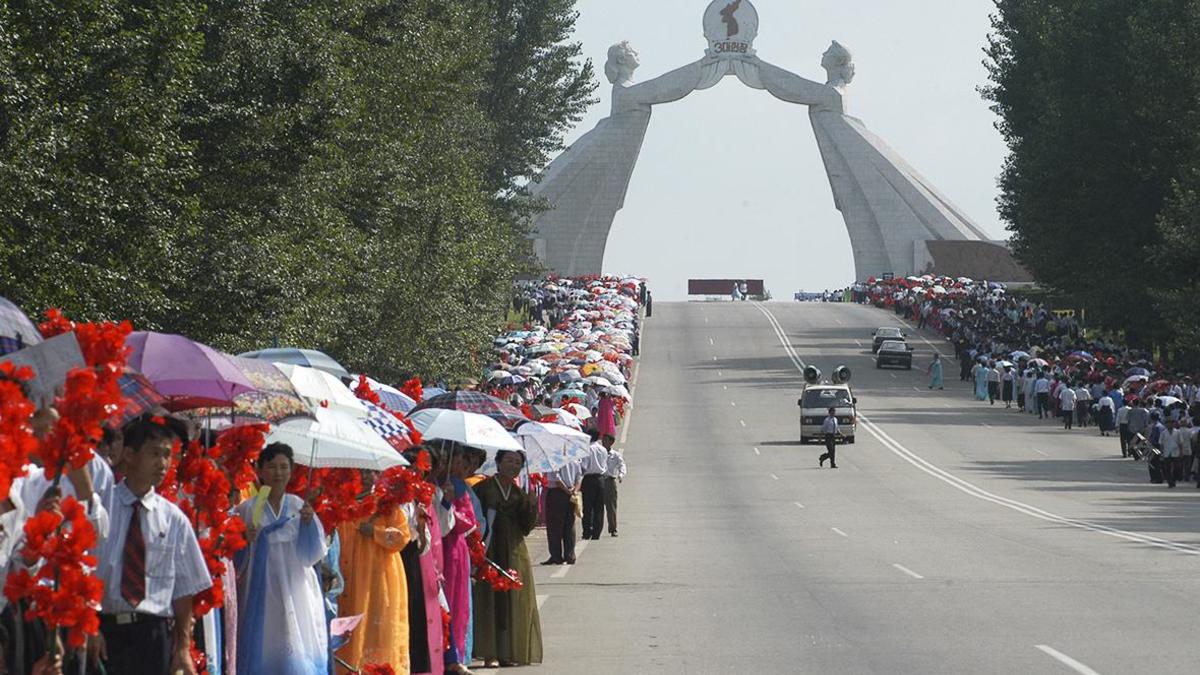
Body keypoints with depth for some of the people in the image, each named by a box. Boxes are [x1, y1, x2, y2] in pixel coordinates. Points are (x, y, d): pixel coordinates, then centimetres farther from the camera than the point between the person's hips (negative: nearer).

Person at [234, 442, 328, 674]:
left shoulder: (298, 506, 8)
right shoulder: (248, 509, 2)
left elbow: (314, 553, 5)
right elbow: (235, 556, 3)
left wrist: (309, 523, -10)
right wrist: (245, 541, -17)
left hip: (296, 592, 2)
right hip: (261, 592, -2)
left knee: (298, 652, -2)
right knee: (264, 649, -6)